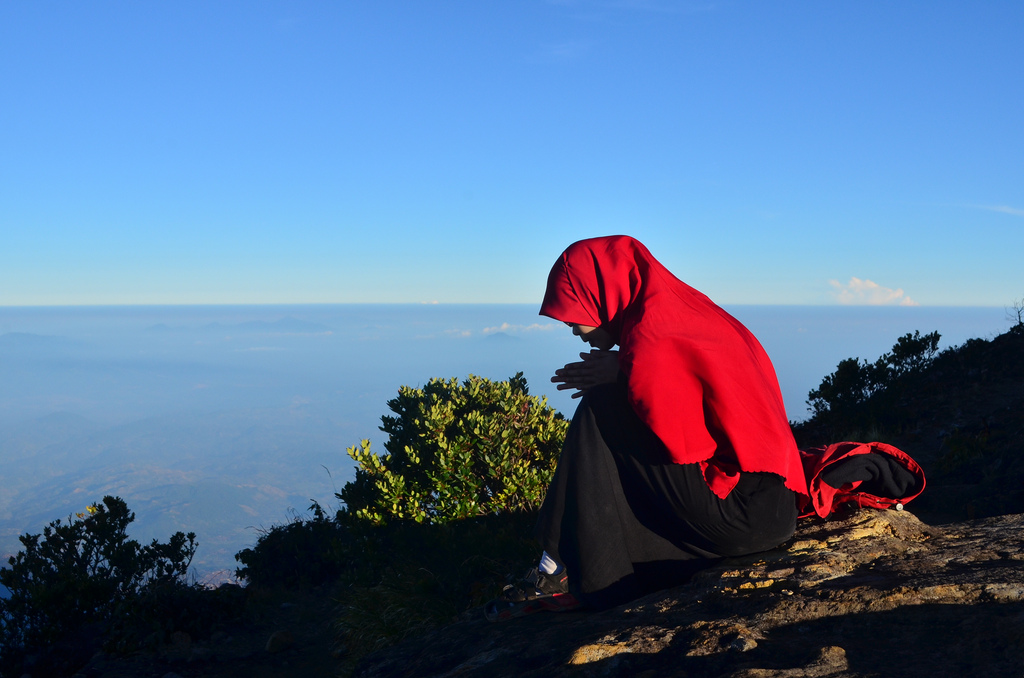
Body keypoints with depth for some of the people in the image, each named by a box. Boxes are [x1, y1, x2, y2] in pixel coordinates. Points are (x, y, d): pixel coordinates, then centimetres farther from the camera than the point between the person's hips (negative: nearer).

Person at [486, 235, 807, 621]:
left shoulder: (652, 340, -19)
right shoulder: (680, 307, 9)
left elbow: (680, 441, -21)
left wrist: (618, 377, -10)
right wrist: (623, 375, 0)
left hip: (747, 512, -10)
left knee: (601, 417, -11)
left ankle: (564, 574, -3)